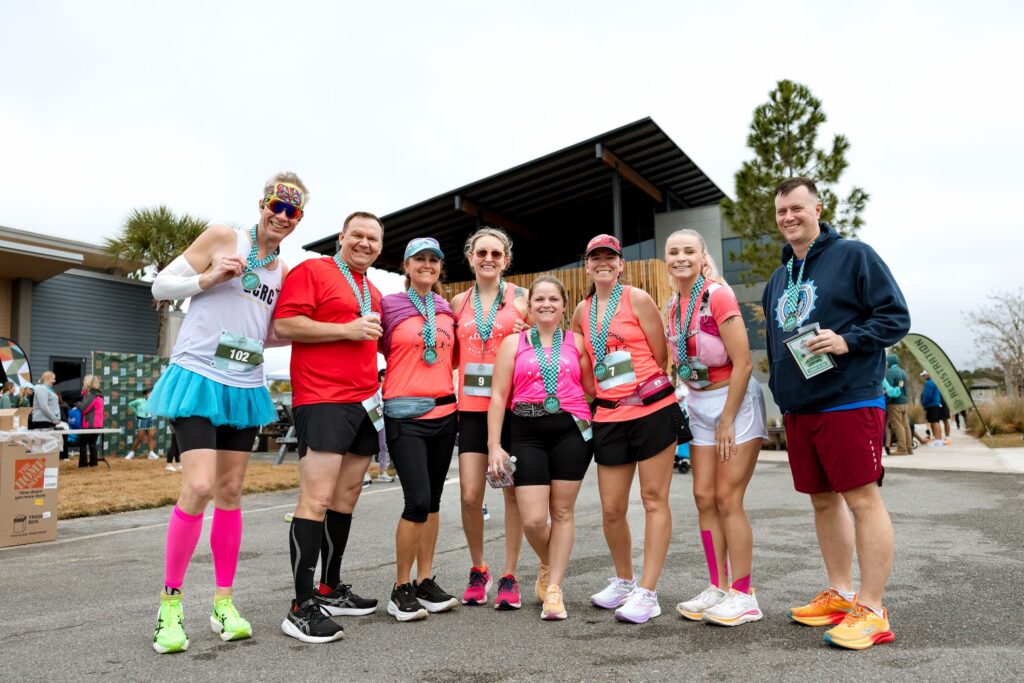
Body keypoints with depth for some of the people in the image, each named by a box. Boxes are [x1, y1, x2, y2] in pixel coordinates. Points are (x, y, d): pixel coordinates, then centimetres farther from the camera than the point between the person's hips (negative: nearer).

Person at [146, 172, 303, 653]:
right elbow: (161, 287, -1)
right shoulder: (221, 237, -3)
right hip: (198, 377, -6)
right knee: (199, 487, -16)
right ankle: (170, 602, 2)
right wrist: (210, 278, -17)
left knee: (230, 492, 9)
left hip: (245, 388, 6)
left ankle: (223, 600, 19)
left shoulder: (283, 272, 12)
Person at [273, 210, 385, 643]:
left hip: (364, 404, 8)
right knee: (316, 501, -11)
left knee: (346, 499, 12)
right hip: (322, 401, -8)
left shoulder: (374, 292, 22)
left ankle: (330, 590, 23)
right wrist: (347, 330, -16)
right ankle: (302, 608, -4)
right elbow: (284, 324, -13)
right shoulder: (312, 270, -1)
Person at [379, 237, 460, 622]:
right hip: (405, 414, -5)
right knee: (418, 500, -12)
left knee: (433, 500, 9)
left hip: (444, 412, 5)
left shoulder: (447, 309, 12)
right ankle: (401, 588, 4)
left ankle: (425, 582, 21)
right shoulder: (389, 306, -1)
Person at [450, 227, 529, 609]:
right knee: (470, 495, -3)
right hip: (472, 408, 2)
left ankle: (509, 577, 17)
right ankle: (478, 570, 20)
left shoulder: (521, 299, 3)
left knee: (513, 492, 3)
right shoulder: (459, 302, 11)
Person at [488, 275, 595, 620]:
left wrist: (595, 429, -3)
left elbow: (591, 389, 10)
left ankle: (553, 588, 18)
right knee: (533, 520, -4)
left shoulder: (577, 342, 10)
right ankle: (549, 568, 28)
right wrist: (494, 445, -2)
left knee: (562, 512, 4)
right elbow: (498, 395, 4)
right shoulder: (513, 342, 8)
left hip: (571, 429, 1)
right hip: (527, 433, 0)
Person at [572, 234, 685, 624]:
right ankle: (624, 581, 29)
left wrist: (641, 387, 5)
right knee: (611, 509, 7)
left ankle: (647, 593, 7)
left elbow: (660, 356, -1)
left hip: (653, 409, -4)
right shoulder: (582, 311, 12)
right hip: (610, 416, 5)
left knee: (654, 500, 0)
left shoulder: (637, 299, -2)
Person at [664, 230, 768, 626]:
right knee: (704, 498, 6)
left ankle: (743, 596, 7)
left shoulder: (717, 295, -14)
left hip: (735, 402, -7)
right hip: (699, 407, 7)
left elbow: (743, 363, -17)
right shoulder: (673, 308, 7)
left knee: (727, 499, -6)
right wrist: (692, 407, 6)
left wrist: (727, 420, -16)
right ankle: (718, 588, 17)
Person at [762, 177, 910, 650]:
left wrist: (847, 340, -20)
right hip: (798, 410, 7)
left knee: (862, 498, -4)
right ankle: (839, 594, 25)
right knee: (823, 501, 13)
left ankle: (871, 611, 4)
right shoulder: (778, 280, 18)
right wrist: (781, 396, 18)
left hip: (849, 402, -7)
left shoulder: (853, 256, -2)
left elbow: (896, 316, -6)